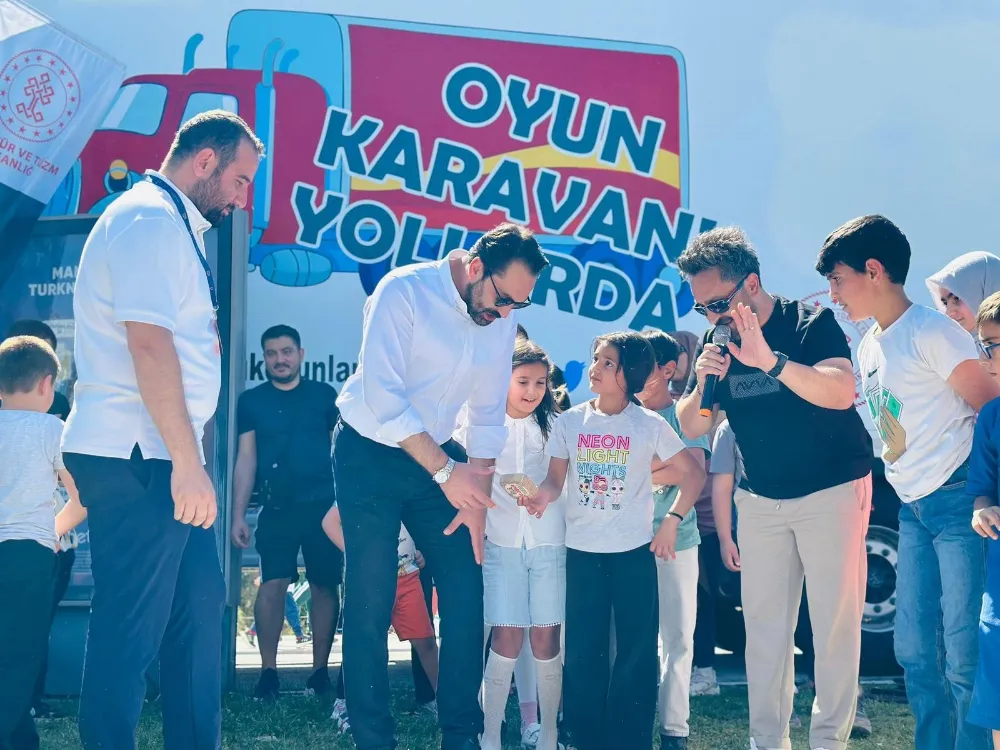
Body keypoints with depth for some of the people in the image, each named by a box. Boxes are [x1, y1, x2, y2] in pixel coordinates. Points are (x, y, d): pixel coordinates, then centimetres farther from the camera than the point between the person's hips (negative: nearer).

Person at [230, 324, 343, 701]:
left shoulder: (324, 395, 8)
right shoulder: (251, 400, 9)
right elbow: (246, 458, 7)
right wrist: (238, 515, 1)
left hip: (324, 505, 0)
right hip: (277, 507, 0)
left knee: (324, 585, 0)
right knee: (273, 583, -9)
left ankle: (320, 670, 8)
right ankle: (268, 670, -3)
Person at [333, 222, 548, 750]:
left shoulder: (502, 318, -2)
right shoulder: (403, 291, -20)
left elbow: (488, 415, 4)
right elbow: (383, 397, -26)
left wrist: (477, 499, -2)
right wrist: (446, 473, -26)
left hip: (435, 455, 5)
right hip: (369, 454, -5)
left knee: (465, 592, -1)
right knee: (371, 602, -5)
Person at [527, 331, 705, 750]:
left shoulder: (649, 425, -5)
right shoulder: (569, 422, 0)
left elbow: (693, 473, 2)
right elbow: (556, 480, -2)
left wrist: (672, 521, -6)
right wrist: (543, 495, -24)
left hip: (635, 551, -1)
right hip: (582, 551, 1)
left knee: (636, 651, 2)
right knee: (582, 652, 5)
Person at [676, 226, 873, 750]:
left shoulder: (813, 323, -13)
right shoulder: (716, 342, 1)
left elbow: (841, 393, -30)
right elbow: (691, 428, 3)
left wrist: (770, 360, -41)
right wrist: (702, 384, -17)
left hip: (832, 490, -4)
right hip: (759, 500, 4)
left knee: (835, 622, -3)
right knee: (763, 625, 4)